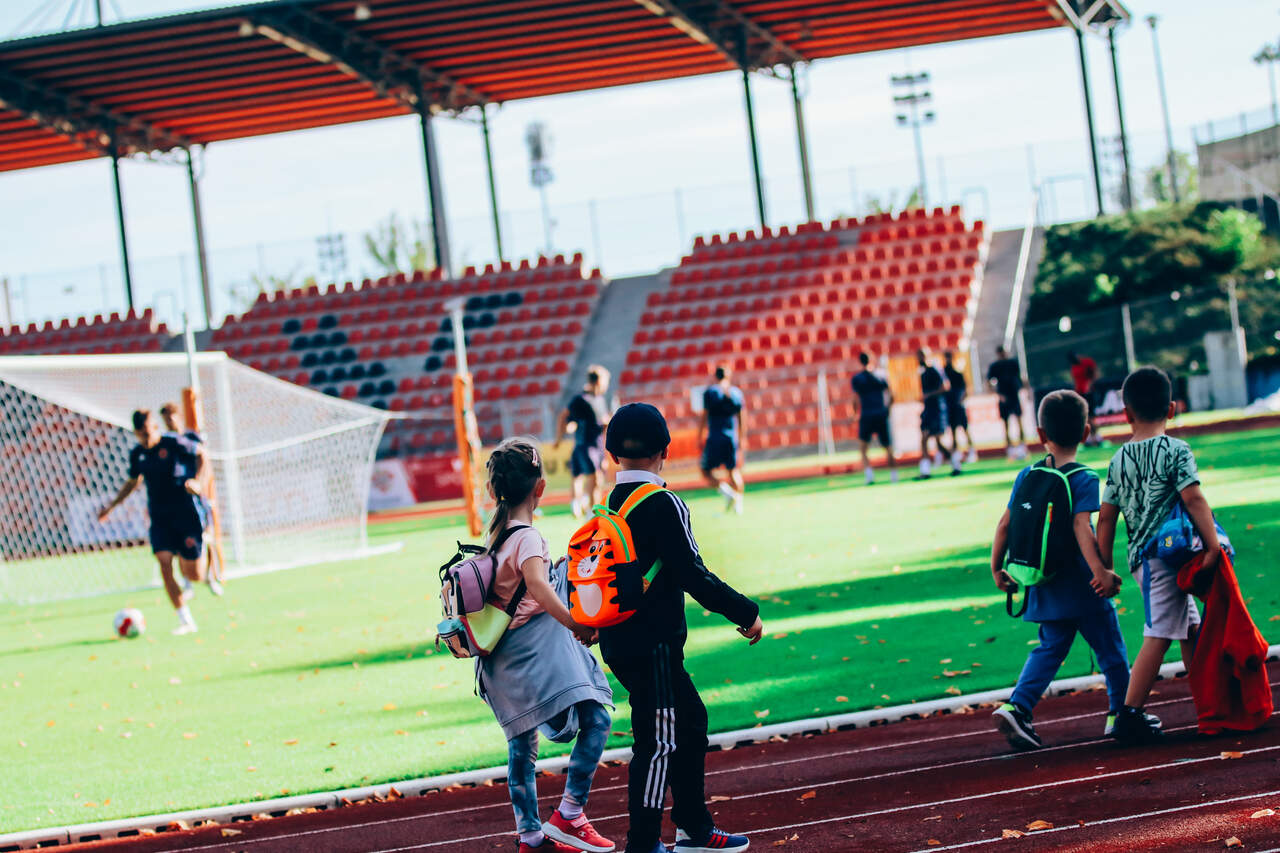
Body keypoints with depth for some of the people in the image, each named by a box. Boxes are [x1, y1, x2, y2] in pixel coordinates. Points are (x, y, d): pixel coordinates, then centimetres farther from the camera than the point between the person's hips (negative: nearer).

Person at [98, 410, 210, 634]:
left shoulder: (174, 444, -10)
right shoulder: (137, 454, 6)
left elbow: (201, 454, 4)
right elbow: (134, 481, 24)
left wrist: (197, 482, -11)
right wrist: (112, 505, 21)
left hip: (186, 513, -4)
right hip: (160, 517, 4)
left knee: (195, 576, -3)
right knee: (164, 564, -14)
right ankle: (186, 621, -8)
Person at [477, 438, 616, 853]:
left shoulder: (497, 534, 11)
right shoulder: (527, 537, -15)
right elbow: (538, 586, -32)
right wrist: (577, 626, -31)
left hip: (505, 655, 10)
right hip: (535, 646, -10)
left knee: (521, 742, 13)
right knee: (595, 718, -10)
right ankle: (568, 815, -11)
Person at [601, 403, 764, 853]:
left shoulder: (609, 506, 9)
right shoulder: (662, 505, -15)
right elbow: (692, 575, -18)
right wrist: (745, 613, -10)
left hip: (619, 641, 9)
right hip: (651, 643, -9)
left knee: (691, 720, 20)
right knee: (658, 741, -3)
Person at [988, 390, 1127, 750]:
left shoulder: (1026, 476, 3)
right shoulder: (1084, 479, -12)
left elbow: (1005, 524, 4)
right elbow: (1082, 526, -25)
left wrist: (997, 568, 15)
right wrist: (1100, 571, -31)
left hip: (1044, 588, 5)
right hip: (1082, 587, -5)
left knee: (1050, 649, 15)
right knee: (1110, 649, 11)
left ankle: (1017, 708, -2)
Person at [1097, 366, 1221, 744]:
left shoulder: (1118, 460, 9)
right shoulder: (1175, 450, -7)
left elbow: (1106, 517, 9)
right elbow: (1193, 500, -16)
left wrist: (1104, 568, 13)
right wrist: (1213, 546, -17)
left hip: (1141, 557, 7)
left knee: (1191, 628, 17)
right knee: (1159, 635, -7)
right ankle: (1130, 715, -11)